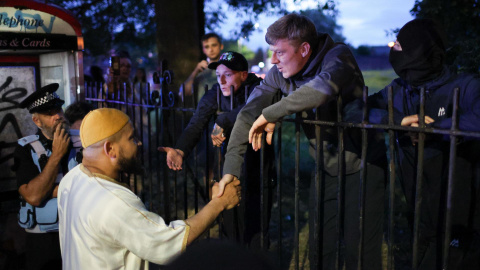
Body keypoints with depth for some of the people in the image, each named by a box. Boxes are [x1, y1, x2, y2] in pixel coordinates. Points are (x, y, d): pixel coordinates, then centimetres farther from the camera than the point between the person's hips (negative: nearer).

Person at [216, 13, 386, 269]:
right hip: (326, 169, 5)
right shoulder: (279, 73, -5)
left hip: (360, 168, -5)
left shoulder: (338, 55, -21)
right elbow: (248, 114, -4)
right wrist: (231, 169, -9)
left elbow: (325, 87, -43)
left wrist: (271, 114, -33)